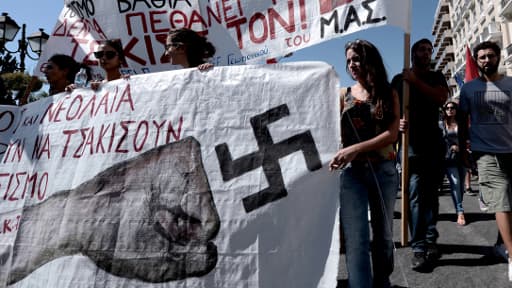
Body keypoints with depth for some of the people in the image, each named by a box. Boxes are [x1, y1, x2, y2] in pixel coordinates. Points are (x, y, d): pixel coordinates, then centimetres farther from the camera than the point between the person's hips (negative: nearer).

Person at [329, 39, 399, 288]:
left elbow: (392, 134, -7)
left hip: (383, 171, 1)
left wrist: (355, 149, -20)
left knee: (383, 232, 13)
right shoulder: (344, 95, 8)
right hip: (351, 172, -1)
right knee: (356, 237, -9)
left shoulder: (388, 94, 6)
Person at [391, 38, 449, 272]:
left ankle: (430, 240, 16)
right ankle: (419, 248, -12)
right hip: (411, 141, -3)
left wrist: (415, 81, -13)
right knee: (416, 194, -10)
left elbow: (441, 98, -6)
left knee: (431, 192, 7)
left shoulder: (436, 77, 14)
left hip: (434, 141, 3)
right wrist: (397, 122, -18)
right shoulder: (399, 79, 9)